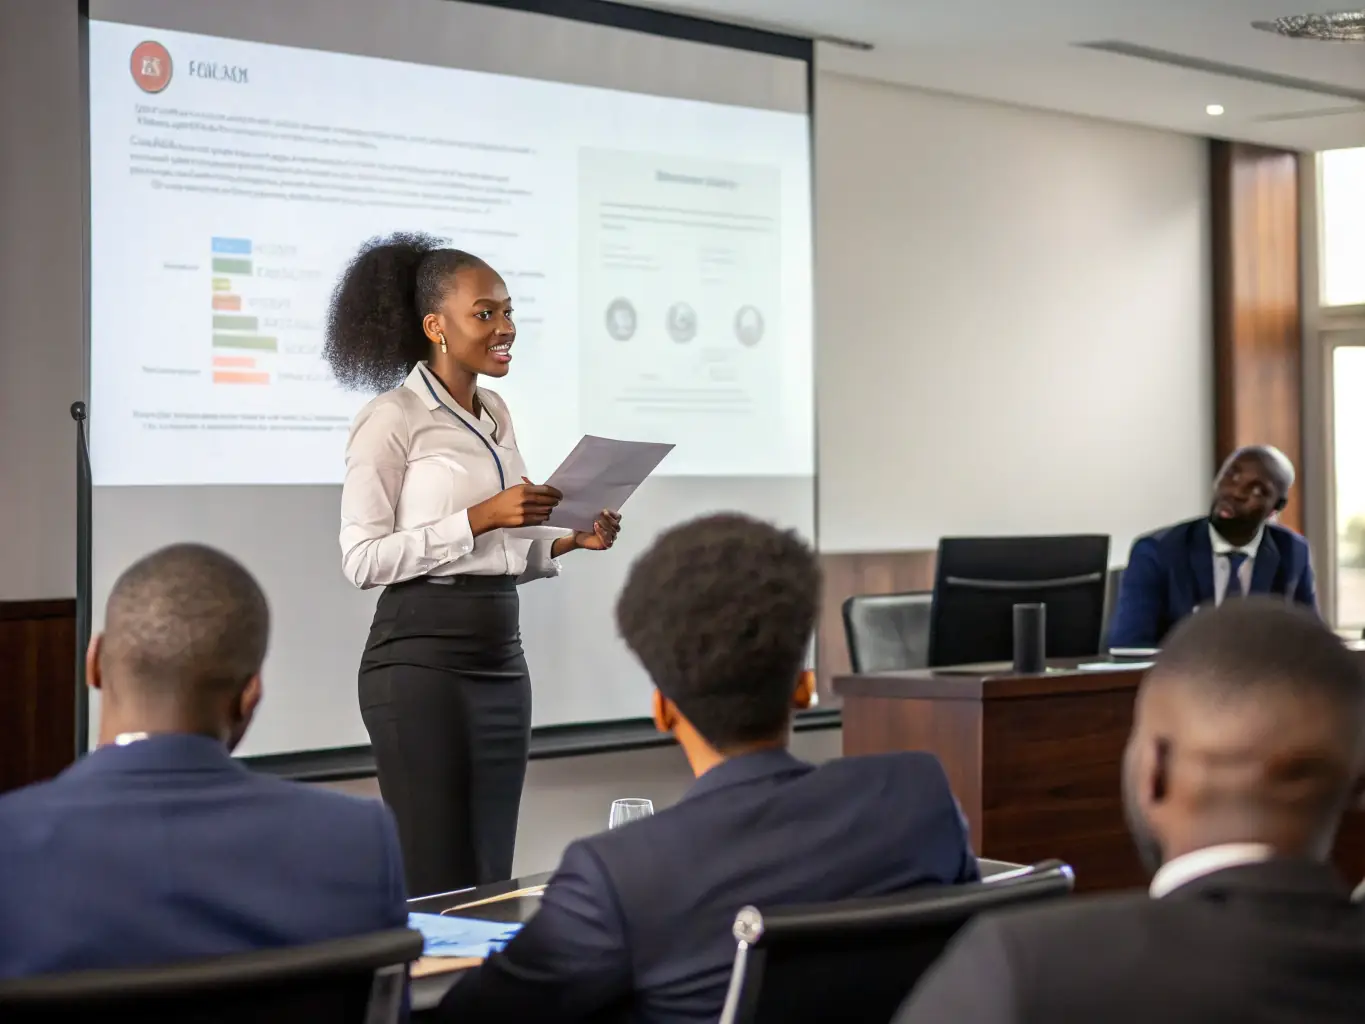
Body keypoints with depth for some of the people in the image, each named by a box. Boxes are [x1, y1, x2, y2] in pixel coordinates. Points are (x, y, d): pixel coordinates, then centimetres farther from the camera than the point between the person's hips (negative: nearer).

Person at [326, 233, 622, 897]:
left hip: (501, 657, 7)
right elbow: (362, 559, -14)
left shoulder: (495, 414, 14)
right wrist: (480, 517, -19)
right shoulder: (392, 418, -8)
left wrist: (568, 541, 3)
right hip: (422, 658, -7)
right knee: (437, 884, -4)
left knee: (493, 879, 8)